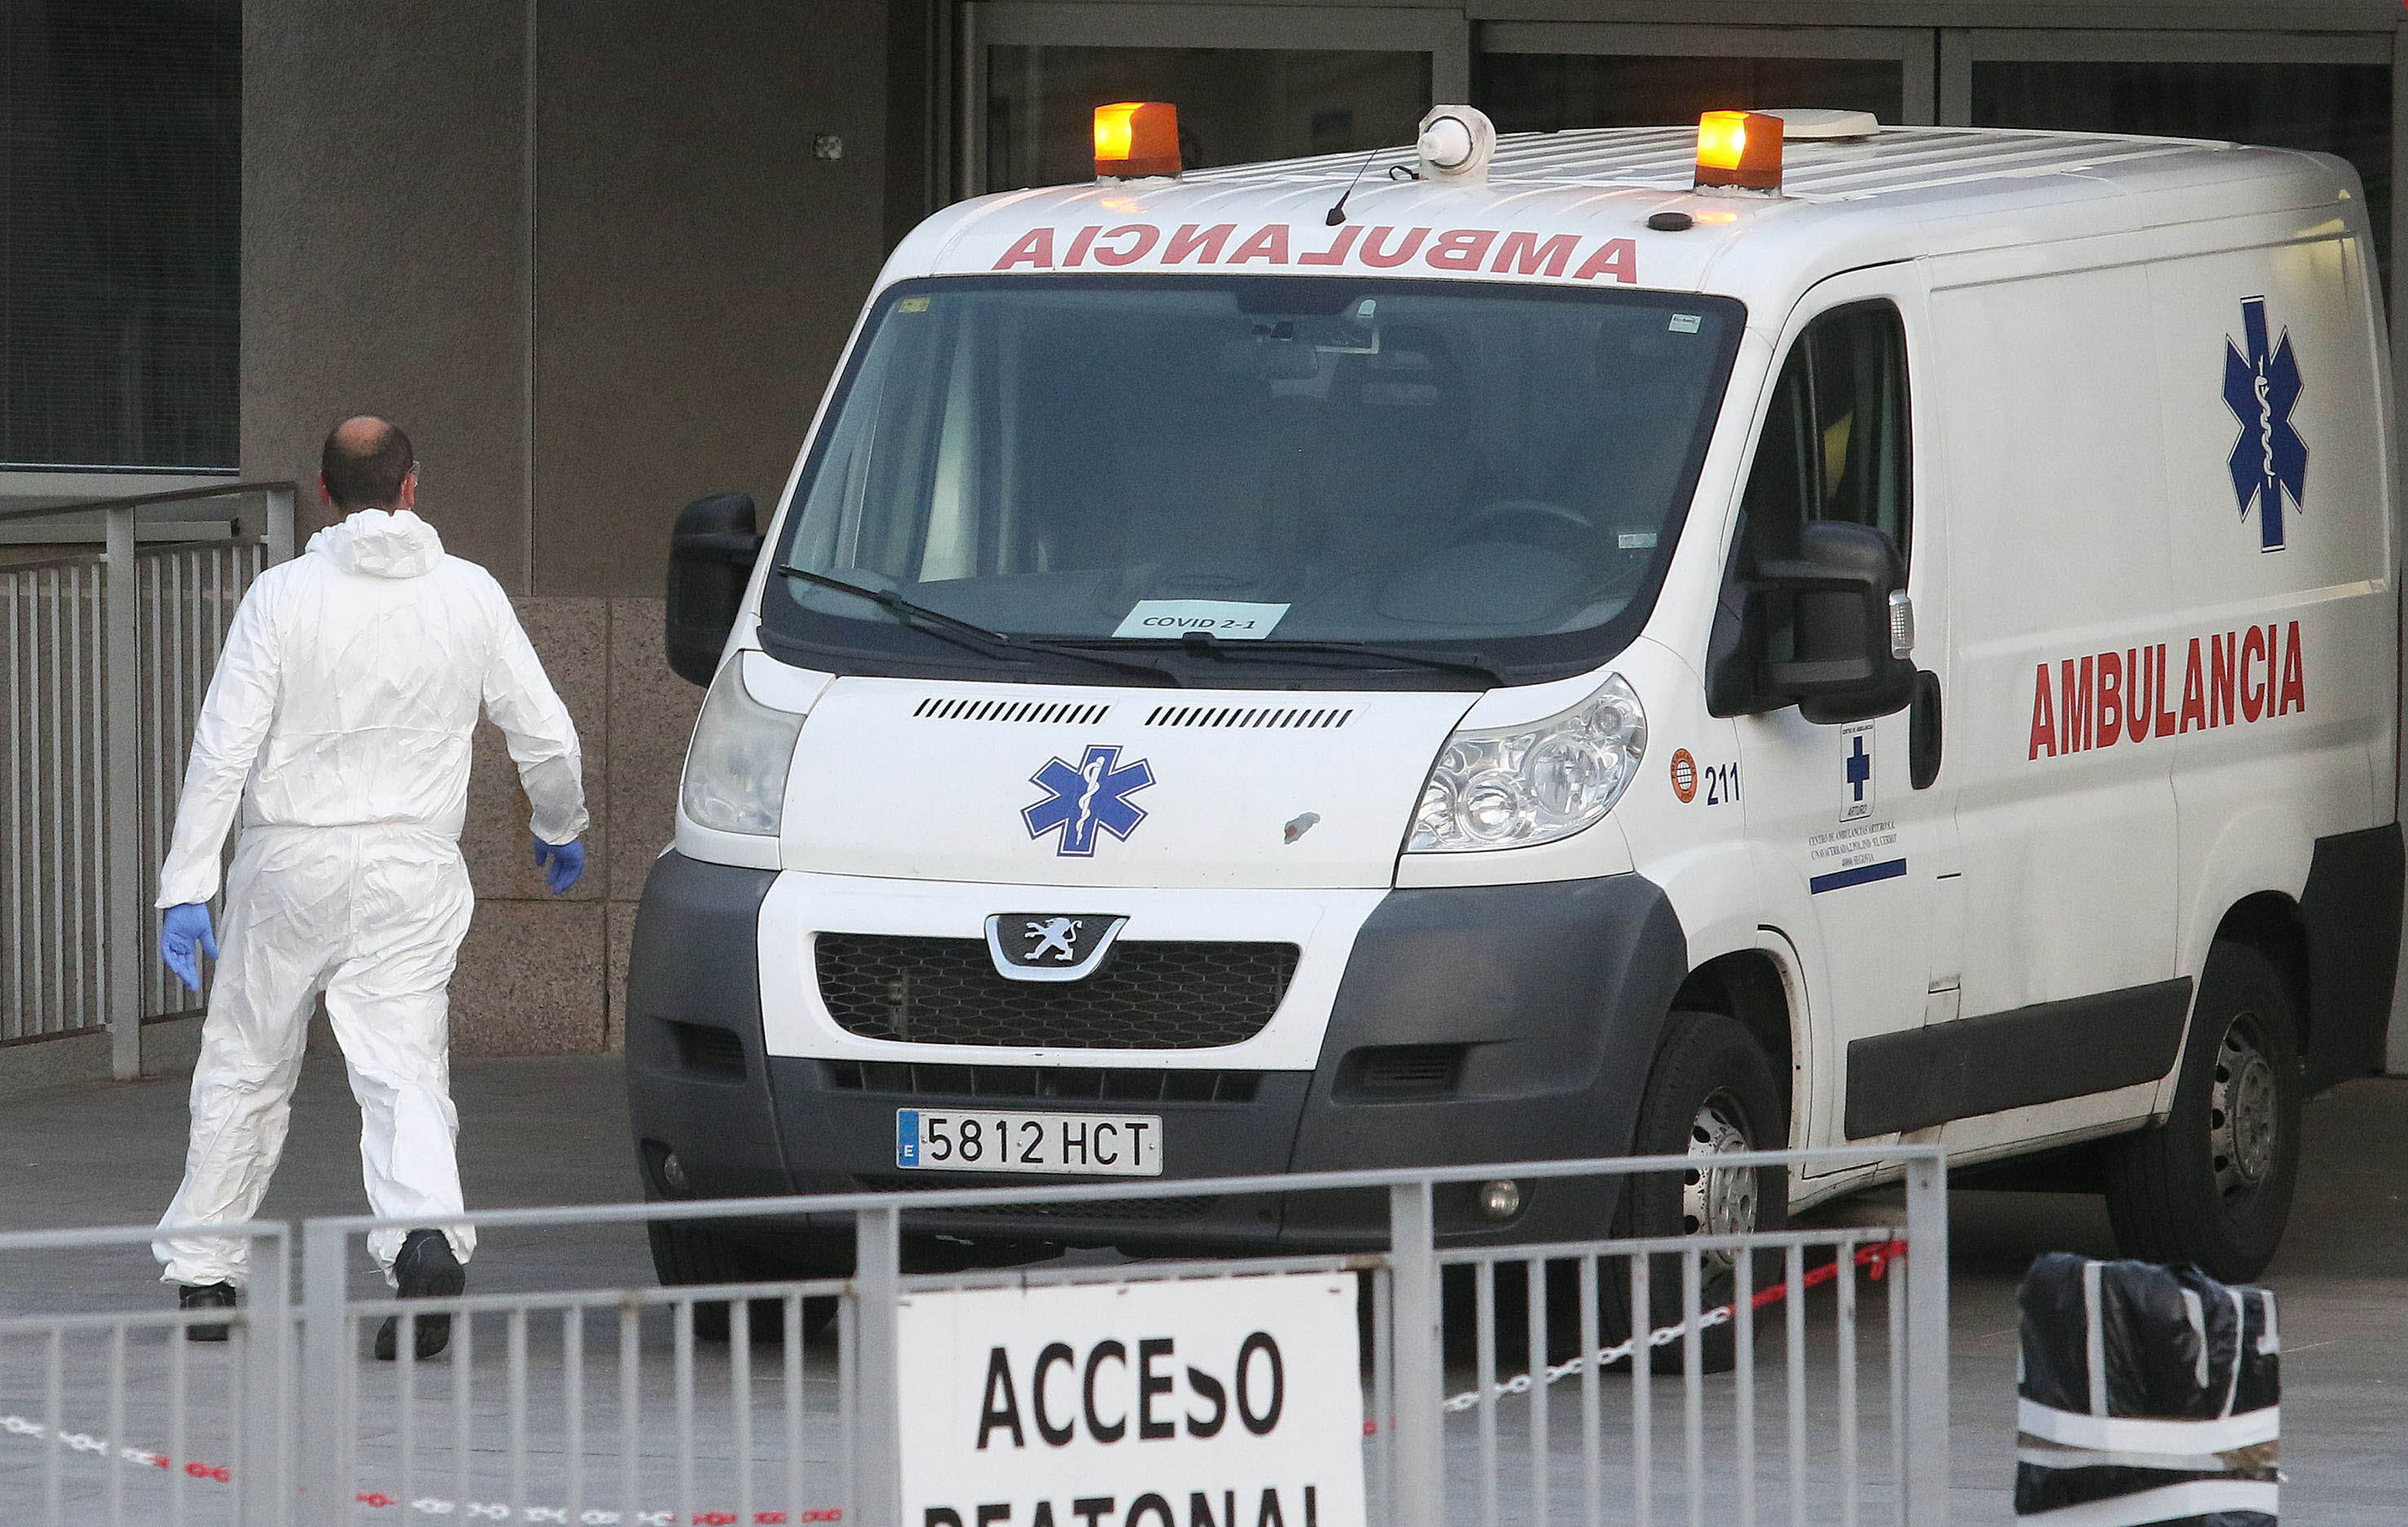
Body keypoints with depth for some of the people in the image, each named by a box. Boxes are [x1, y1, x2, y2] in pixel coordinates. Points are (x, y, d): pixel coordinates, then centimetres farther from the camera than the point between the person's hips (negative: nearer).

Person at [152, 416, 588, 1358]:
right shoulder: (470, 596, 0)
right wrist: (560, 828, 25)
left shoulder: (284, 597, -5)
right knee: (404, 1072, -3)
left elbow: (225, 748, -7)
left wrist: (187, 885, -5)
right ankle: (427, 1235, -30)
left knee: (245, 1071, 13)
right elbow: (544, 734, 5)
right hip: (414, 873, 1)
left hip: (288, 863, -1)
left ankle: (202, 1273, 21)